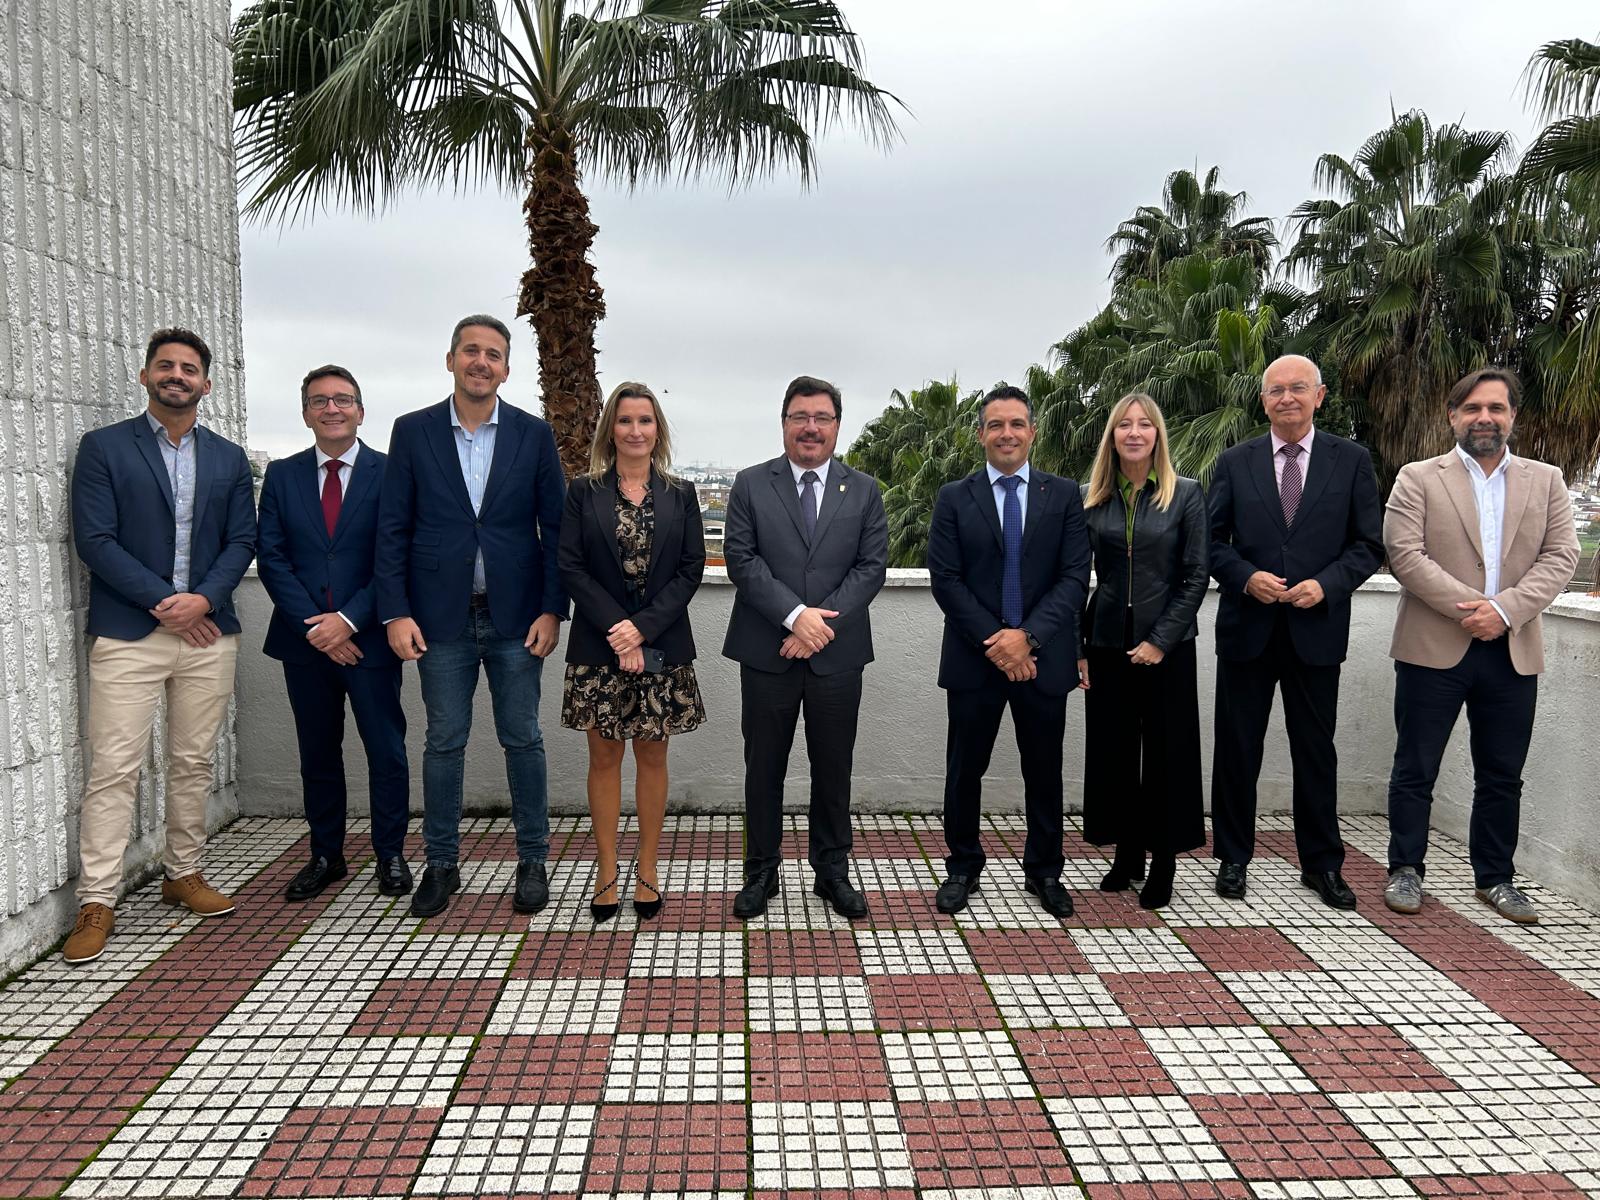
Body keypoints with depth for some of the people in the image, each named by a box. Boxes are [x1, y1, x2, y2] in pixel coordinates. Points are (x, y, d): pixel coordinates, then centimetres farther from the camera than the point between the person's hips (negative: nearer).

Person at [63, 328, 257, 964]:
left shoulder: (229, 459, 13)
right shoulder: (104, 447, 2)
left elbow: (242, 539, 8)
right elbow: (95, 540, -5)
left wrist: (204, 599, -9)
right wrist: (163, 601, -12)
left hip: (207, 630, 3)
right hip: (127, 634, -3)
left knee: (193, 763, 10)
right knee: (113, 768, -4)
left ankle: (183, 874, 24)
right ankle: (96, 902, 4)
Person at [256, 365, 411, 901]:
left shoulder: (390, 473, -2)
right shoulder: (281, 476, 7)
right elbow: (271, 557, 2)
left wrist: (350, 620, -14)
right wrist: (314, 625, -9)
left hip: (368, 636, -3)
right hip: (305, 638, 3)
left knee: (386, 750, 2)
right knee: (317, 753, 12)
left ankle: (390, 855, 16)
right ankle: (326, 856, 24)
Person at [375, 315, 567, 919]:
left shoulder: (534, 434, 2)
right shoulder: (413, 432, 2)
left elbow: (555, 527, 2)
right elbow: (392, 529, 2)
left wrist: (552, 610, -5)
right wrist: (396, 612, -6)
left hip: (515, 617, 0)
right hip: (441, 615, 0)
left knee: (523, 739, 7)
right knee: (444, 741, 8)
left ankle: (532, 861, 20)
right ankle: (441, 864, 22)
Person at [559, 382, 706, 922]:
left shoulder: (680, 495, 4)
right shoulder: (583, 492, 2)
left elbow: (691, 569, -2)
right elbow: (571, 567, -4)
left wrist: (642, 628, -13)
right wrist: (615, 627, -14)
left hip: (662, 647, 1)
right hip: (598, 647, -1)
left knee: (652, 756, 8)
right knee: (604, 758, 7)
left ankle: (647, 869, 20)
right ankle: (607, 871, 18)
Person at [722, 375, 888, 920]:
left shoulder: (864, 491, 7)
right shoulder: (750, 485, 3)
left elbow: (871, 566, -1)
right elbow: (741, 558, -7)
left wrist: (822, 621, -14)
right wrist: (795, 615, -17)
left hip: (837, 654, 1)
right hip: (766, 653, -1)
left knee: (834, 768, 11)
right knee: (764, 767, 9)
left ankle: (832, 871, 26)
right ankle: (761, 872, 23)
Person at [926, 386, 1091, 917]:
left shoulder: (1064, 495, 4)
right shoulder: (954, 498, 3)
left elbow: (1075, 576, -3)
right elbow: (945, 579, -4)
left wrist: (1028, 636, -14)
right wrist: (993, 641, -13)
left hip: (1043, 657, 1)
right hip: (974, 656, 0)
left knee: (1044, 771, 11)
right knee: (965, 770, 8)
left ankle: (1044, 871, 28)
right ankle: (963, 867, 25)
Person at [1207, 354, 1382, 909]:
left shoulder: (1352, 461, 3)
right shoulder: (1235, 462, 4)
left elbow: (1368, 543, 2)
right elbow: (1212, 540, 4)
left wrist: (1327, 583, -13)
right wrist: (1246, 577, -13)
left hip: (1316, 629, 0)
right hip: (1247, 626, 0)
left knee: (1316, 751, 10)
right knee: (1237, 748, 7)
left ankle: (1322, 864, 24)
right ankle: (1233, 858, 20)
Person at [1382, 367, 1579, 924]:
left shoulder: (1546, 481, 11)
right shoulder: (1418, 479, 1)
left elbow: (1561, 556, 1)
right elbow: (1404, 554, -9)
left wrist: (1505, 609, -14)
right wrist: (1468, 608, -17)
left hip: (1513, 651, 3)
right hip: (1434, 646, -3)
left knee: (1502, 774, 11)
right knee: (1415, 769, 4)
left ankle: (1495, 878, 24)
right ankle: (1405, 871, 16)